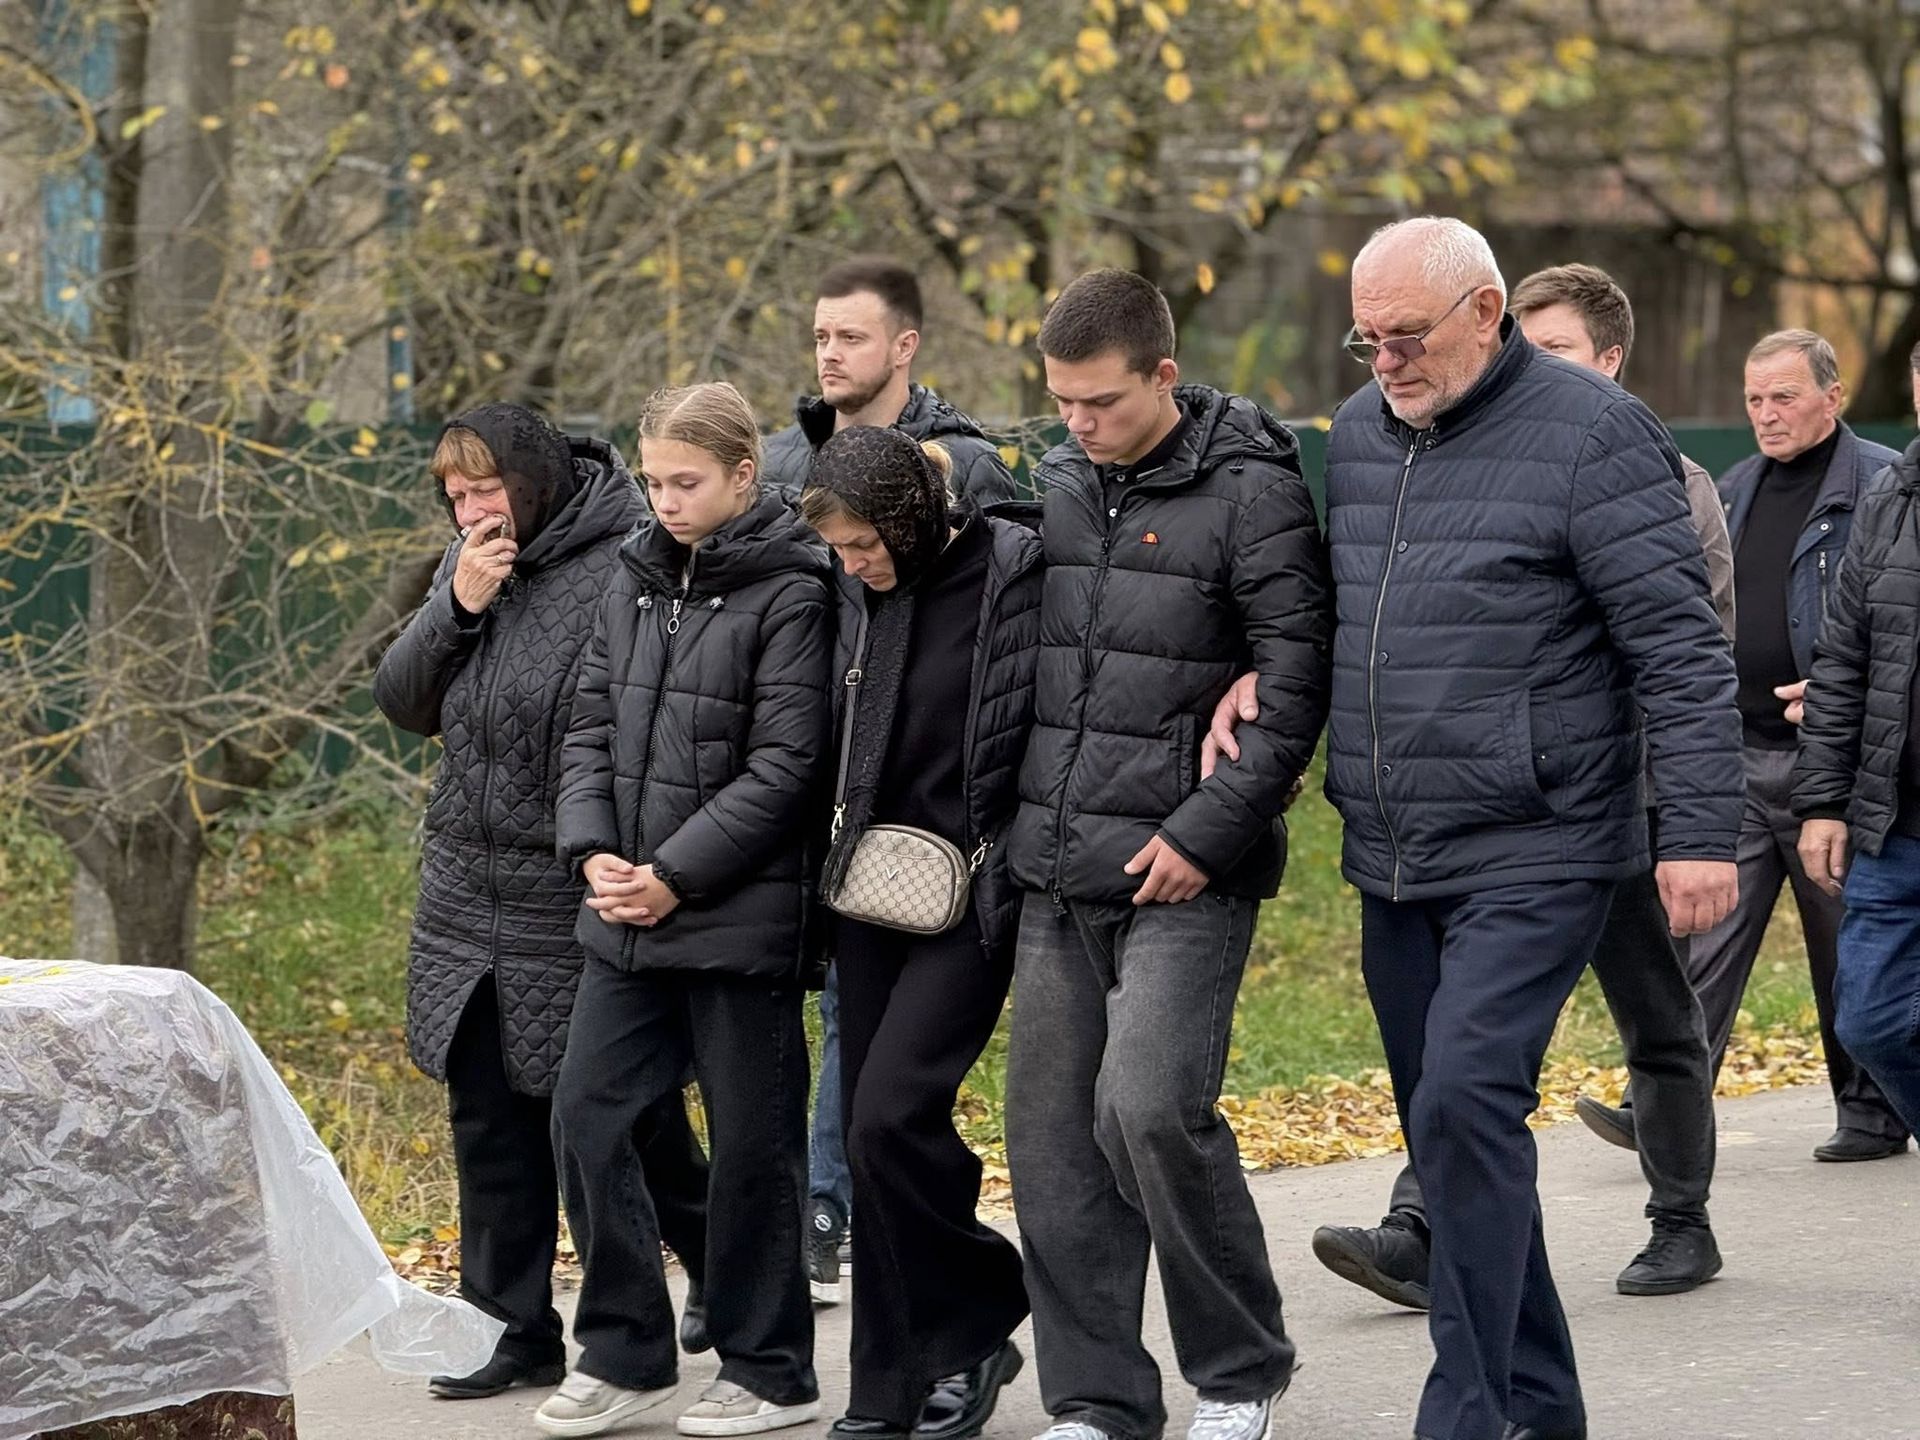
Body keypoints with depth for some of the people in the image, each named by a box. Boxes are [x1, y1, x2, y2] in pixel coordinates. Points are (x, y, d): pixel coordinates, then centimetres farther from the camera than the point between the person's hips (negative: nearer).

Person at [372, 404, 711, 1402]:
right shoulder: (473, 564, 9)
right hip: (468, 898, 7)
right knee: (491, 1120, 10)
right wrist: (457, 605, -8)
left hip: (582, 904, -7)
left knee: (628, 1115, 5)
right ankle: (516, 1329, 19)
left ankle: (721, 1272, 29)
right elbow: (403, 703, 8)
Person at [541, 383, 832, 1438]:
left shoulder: (788, 596, -9)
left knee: (751, 1142, 3)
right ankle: (623, 1353, 15)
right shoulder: (635, 580, 10)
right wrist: (595, 852, -4)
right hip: (626, 915, 6)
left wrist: (675, 873, -15)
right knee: (585, 1116, 4)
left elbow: (783, 766, -13)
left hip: (740, 916, -6)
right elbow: (591, 726, 11)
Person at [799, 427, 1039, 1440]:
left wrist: (994, 863, -13)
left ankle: (979, 1325, 5)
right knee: (869, 1132, 6)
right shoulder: (860, 595, 7)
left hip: (968, 896, -7)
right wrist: (846, 861, 11)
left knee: (891, 1115, -16)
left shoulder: (1011, 573, -12)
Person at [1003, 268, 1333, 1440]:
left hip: (1185, 873, -7)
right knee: (1053, 1140, 5)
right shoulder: (1053, 486, 11)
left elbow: (1295, 686, -11)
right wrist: (1022, 820, 11)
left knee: (1148, 1110, -18)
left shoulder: (1251, 490, -8)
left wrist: (1205, 833, -15)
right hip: (1057, 875, 7)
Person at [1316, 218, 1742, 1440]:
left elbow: (1681, 648, -13)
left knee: (1467, 1100, -21)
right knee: (1454, 1132, 11)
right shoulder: (1358, 433, 10)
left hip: (1536, 857, -7)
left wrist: (1700, 833, -17)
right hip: (1394, 867, 7)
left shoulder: (1591, 433, -10)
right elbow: (1319, 604, 24)